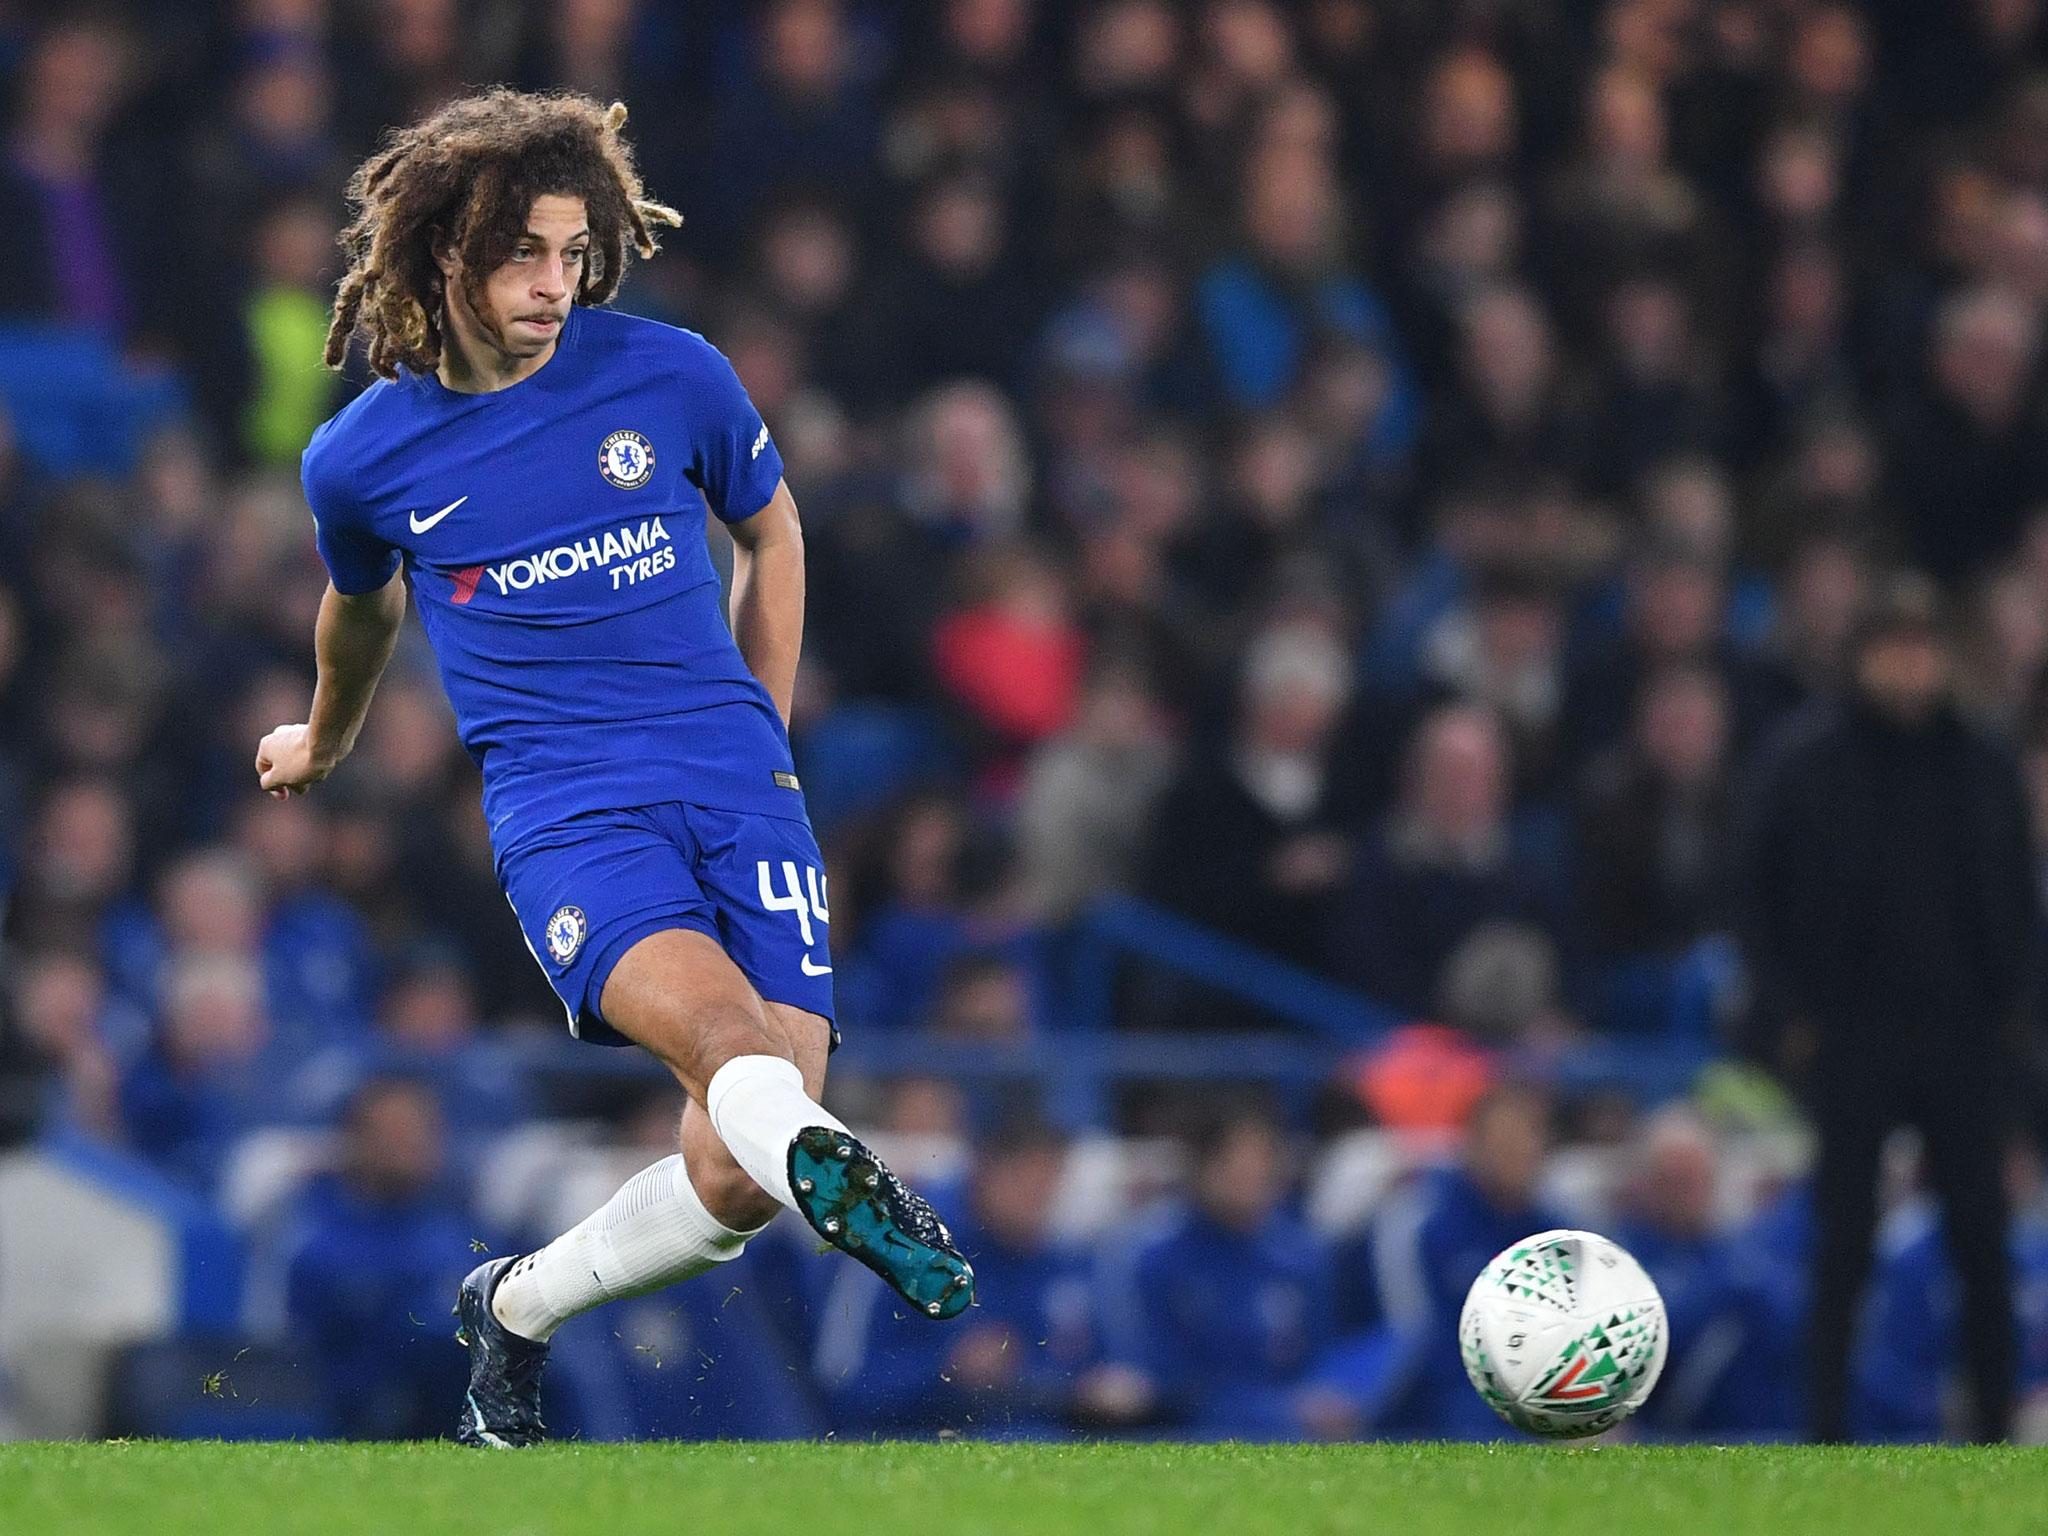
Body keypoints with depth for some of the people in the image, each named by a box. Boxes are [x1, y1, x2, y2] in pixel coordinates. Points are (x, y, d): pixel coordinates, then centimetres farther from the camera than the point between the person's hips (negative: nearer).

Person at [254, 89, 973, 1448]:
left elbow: (772, 533, 22)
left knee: (739, 1179, -12)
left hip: (734, 784, 1)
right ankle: (834, 1176, -65)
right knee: (728, 1031, -34)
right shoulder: (364, 457, 4)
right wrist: (325, 744, 45)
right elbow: (364, 606, 28)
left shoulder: (671, 376, 3)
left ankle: (514, 1310, 14)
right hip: (564, 810, -1)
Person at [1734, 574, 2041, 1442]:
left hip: (1965, 1036, 2)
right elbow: (1759, 894, 1)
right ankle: (1829, 1429, 6)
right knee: (1843, 1248, 1)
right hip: (1850, 1036, -2)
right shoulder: (1804, 764, -2)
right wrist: (1787, 1015, -5)